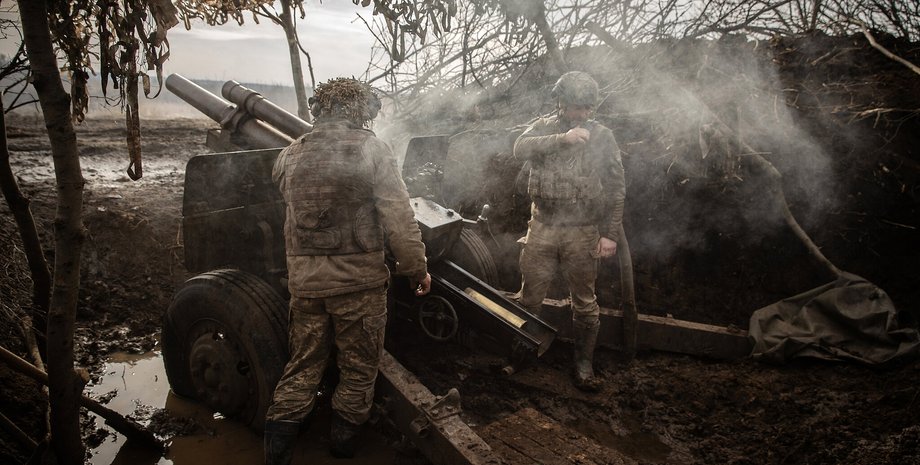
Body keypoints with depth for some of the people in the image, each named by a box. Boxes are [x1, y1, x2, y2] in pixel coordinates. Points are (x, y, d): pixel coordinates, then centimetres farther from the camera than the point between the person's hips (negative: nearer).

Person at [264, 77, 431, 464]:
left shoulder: (290, 154, 6)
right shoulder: (371, 149, -7)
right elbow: (399, 218, -12)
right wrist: (417, 268, -5)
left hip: (304, 281, 4)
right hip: (360, 279, -4)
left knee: (302, 367, 17)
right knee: (359, 368, 14)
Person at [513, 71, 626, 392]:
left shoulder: (602, 137, 2)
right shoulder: (543, 128, 4)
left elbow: (616, 189, 2)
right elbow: (520, 149, -18)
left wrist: (610, 234, -3)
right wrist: (562, 139, -29)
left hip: (583, 233, -1)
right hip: (542, 228, 1)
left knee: (585, 304, 8)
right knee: (529, 298, 9)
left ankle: (584, 365, 23)